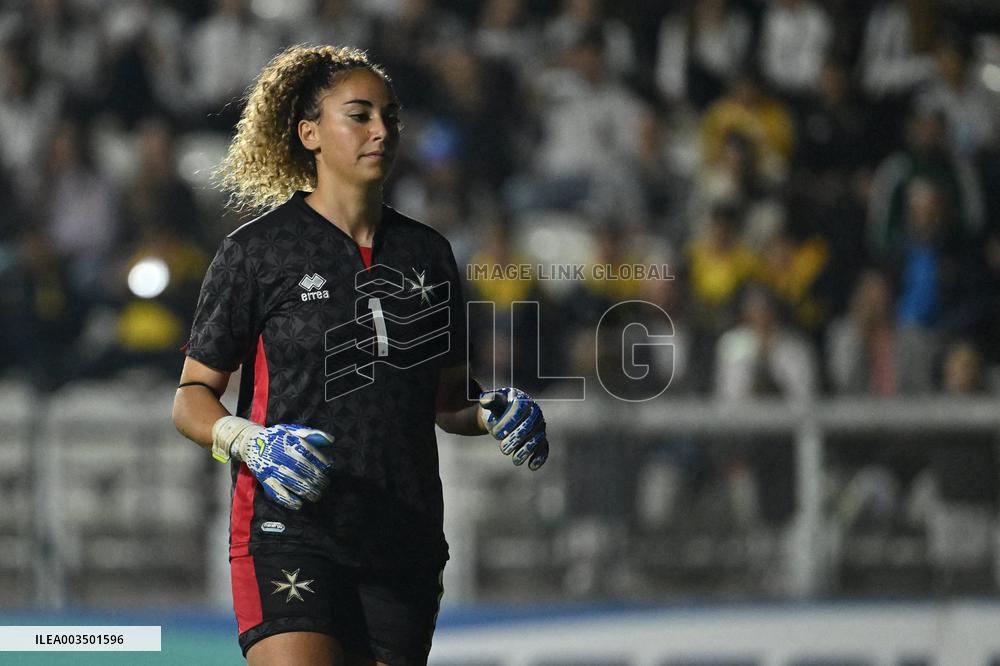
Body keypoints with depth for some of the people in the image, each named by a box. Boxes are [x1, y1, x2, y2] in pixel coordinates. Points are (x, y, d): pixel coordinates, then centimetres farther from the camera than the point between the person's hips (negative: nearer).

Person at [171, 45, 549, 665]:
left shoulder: (428, 252, 14)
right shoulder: (255, 251, 0)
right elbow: (192, 397, 3)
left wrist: (492, 412, 1)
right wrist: (249, 442, -17)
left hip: (406, 544, 5)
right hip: (291, 537, -5)